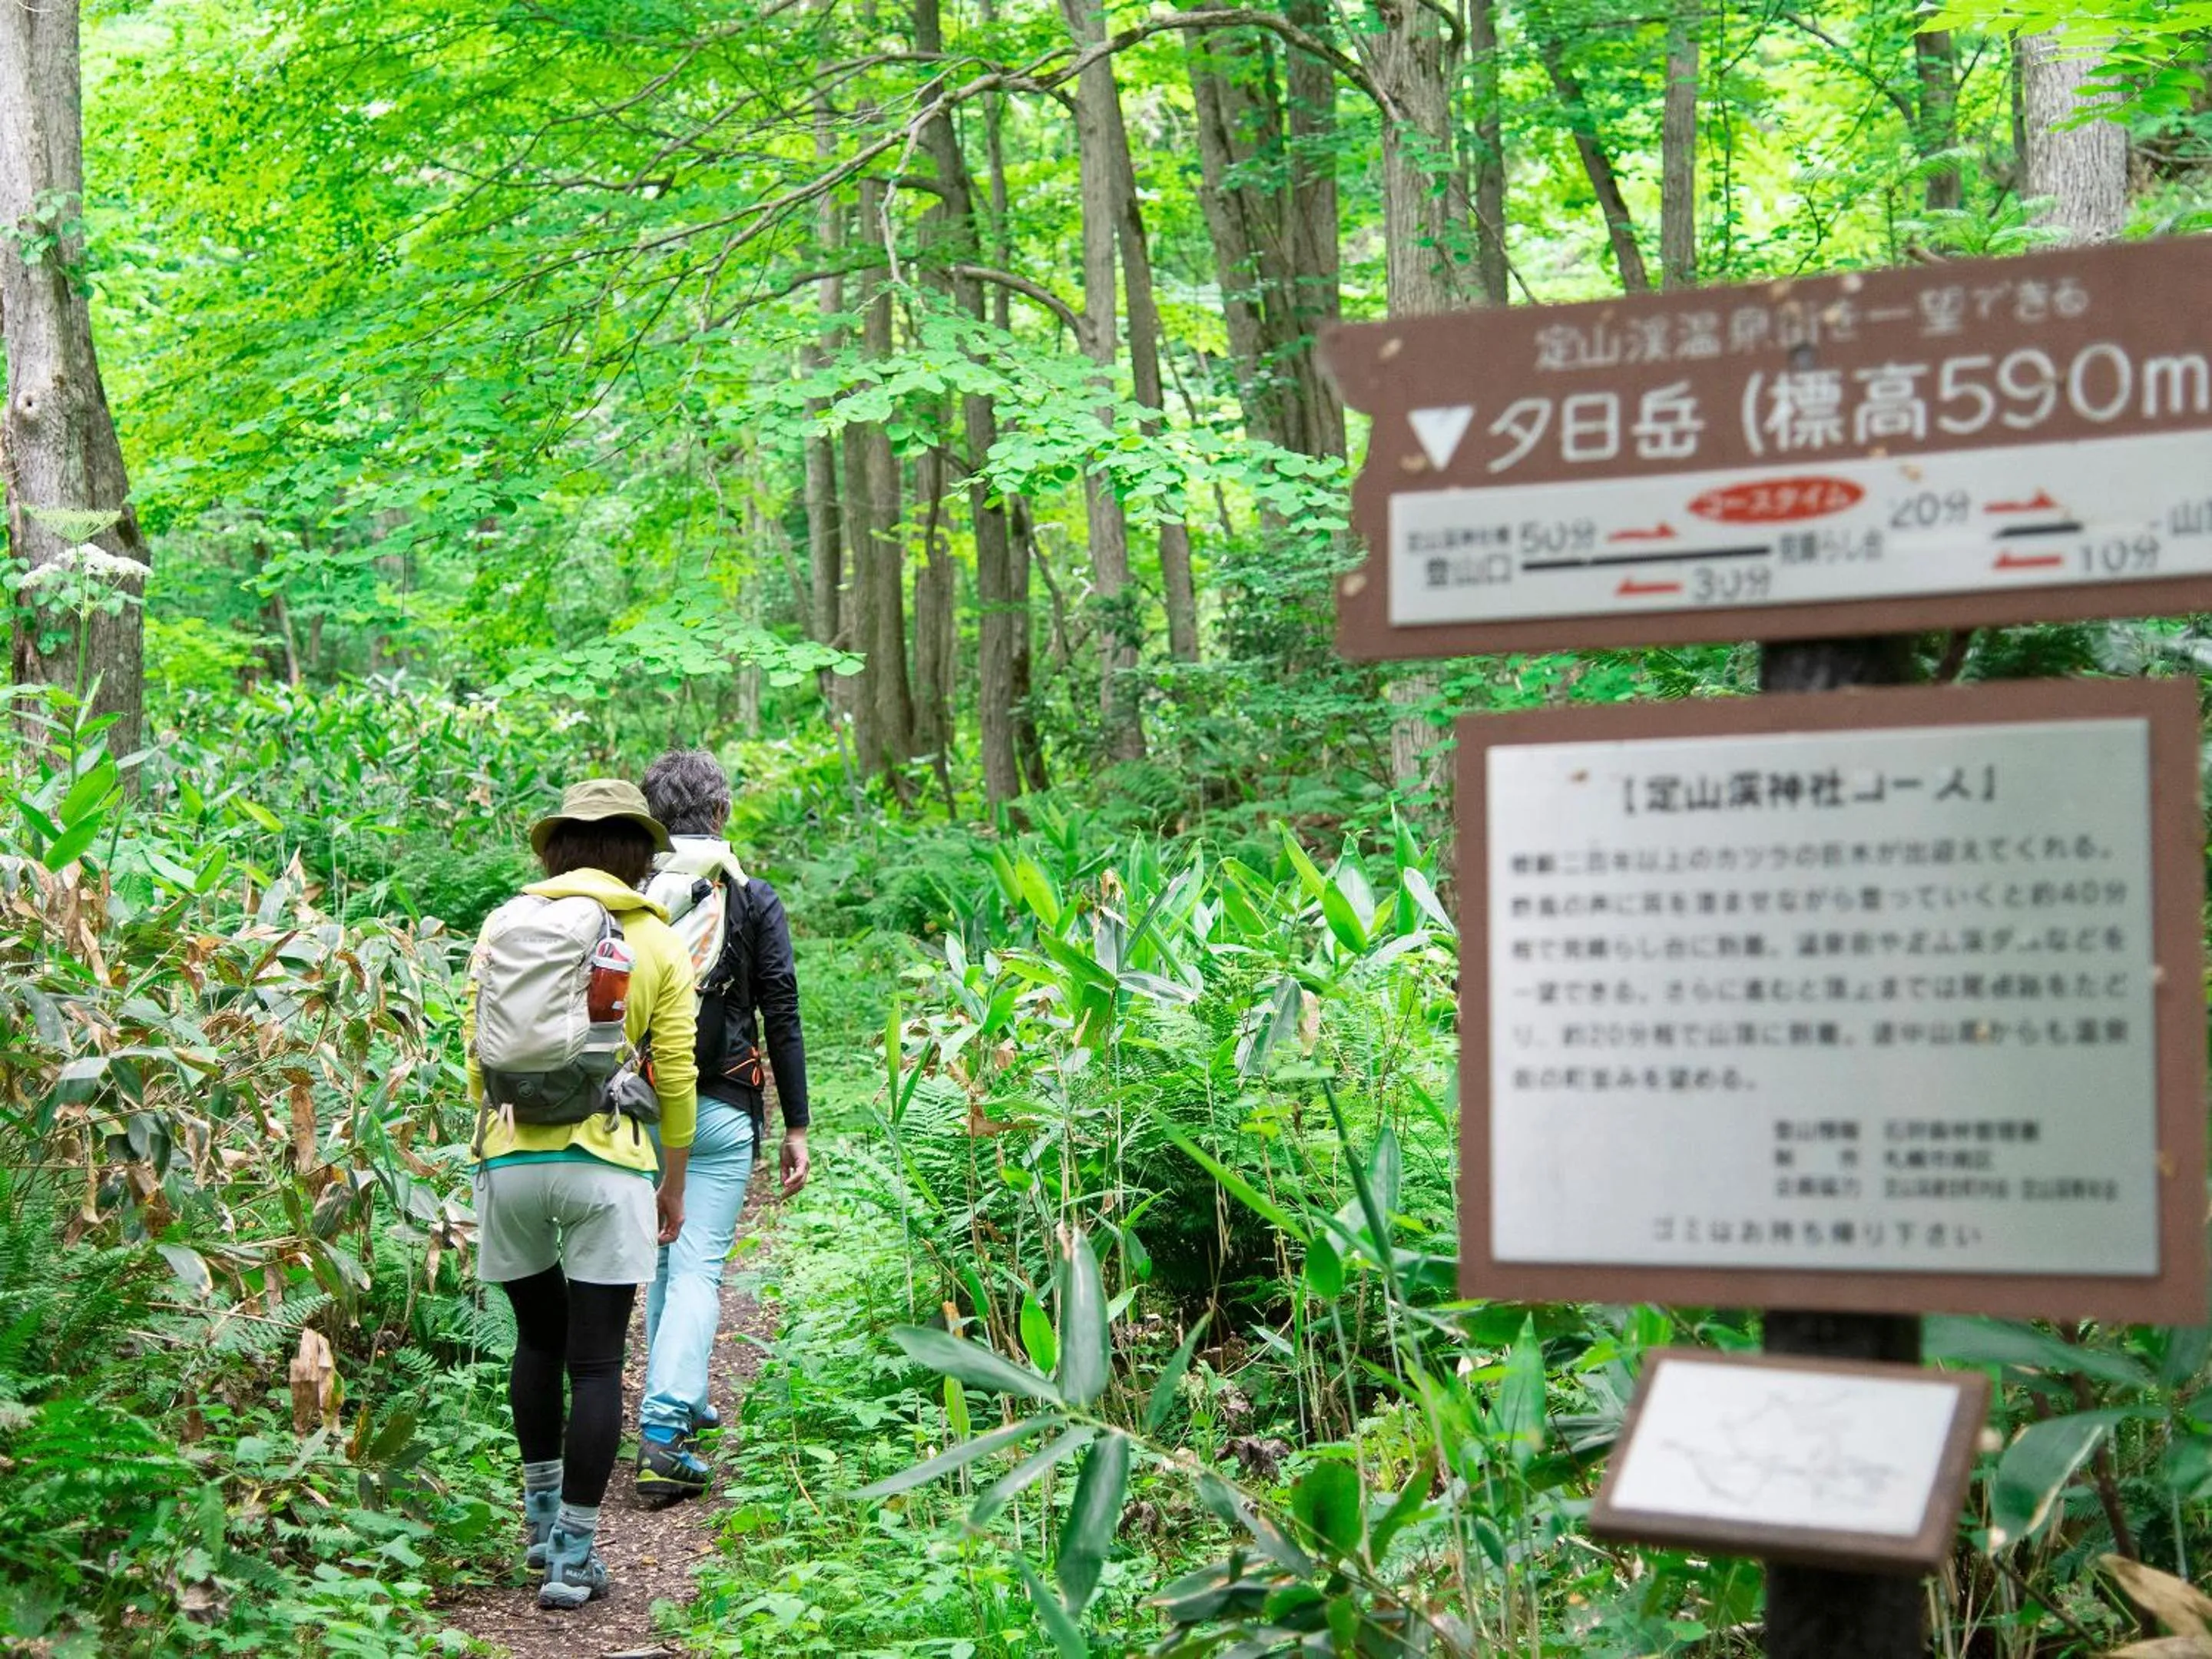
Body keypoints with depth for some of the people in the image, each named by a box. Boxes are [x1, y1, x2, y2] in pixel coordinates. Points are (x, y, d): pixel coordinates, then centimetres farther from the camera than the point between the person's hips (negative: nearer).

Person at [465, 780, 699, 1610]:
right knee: (596, 1362, 2)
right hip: (607, 1167, -2)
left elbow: (478, 1060, 8)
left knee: (538, 1337, 22)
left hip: (510, 1159, 2)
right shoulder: (658, 945, 2)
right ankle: (572, 1555, 2)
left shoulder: (505, 929, 5)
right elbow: (675, 1078, 3)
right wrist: (673, 1183, 14)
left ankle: (543, 1516, 30)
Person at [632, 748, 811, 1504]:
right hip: (720, 1112, -3)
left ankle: (680, 1403, 30)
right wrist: (796, 1126, 3)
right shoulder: (753, 900, -2)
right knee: (698, 1268, -4)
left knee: (662, 1259, 20)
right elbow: (782, 1017, -2)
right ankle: (662, 1429, -16)